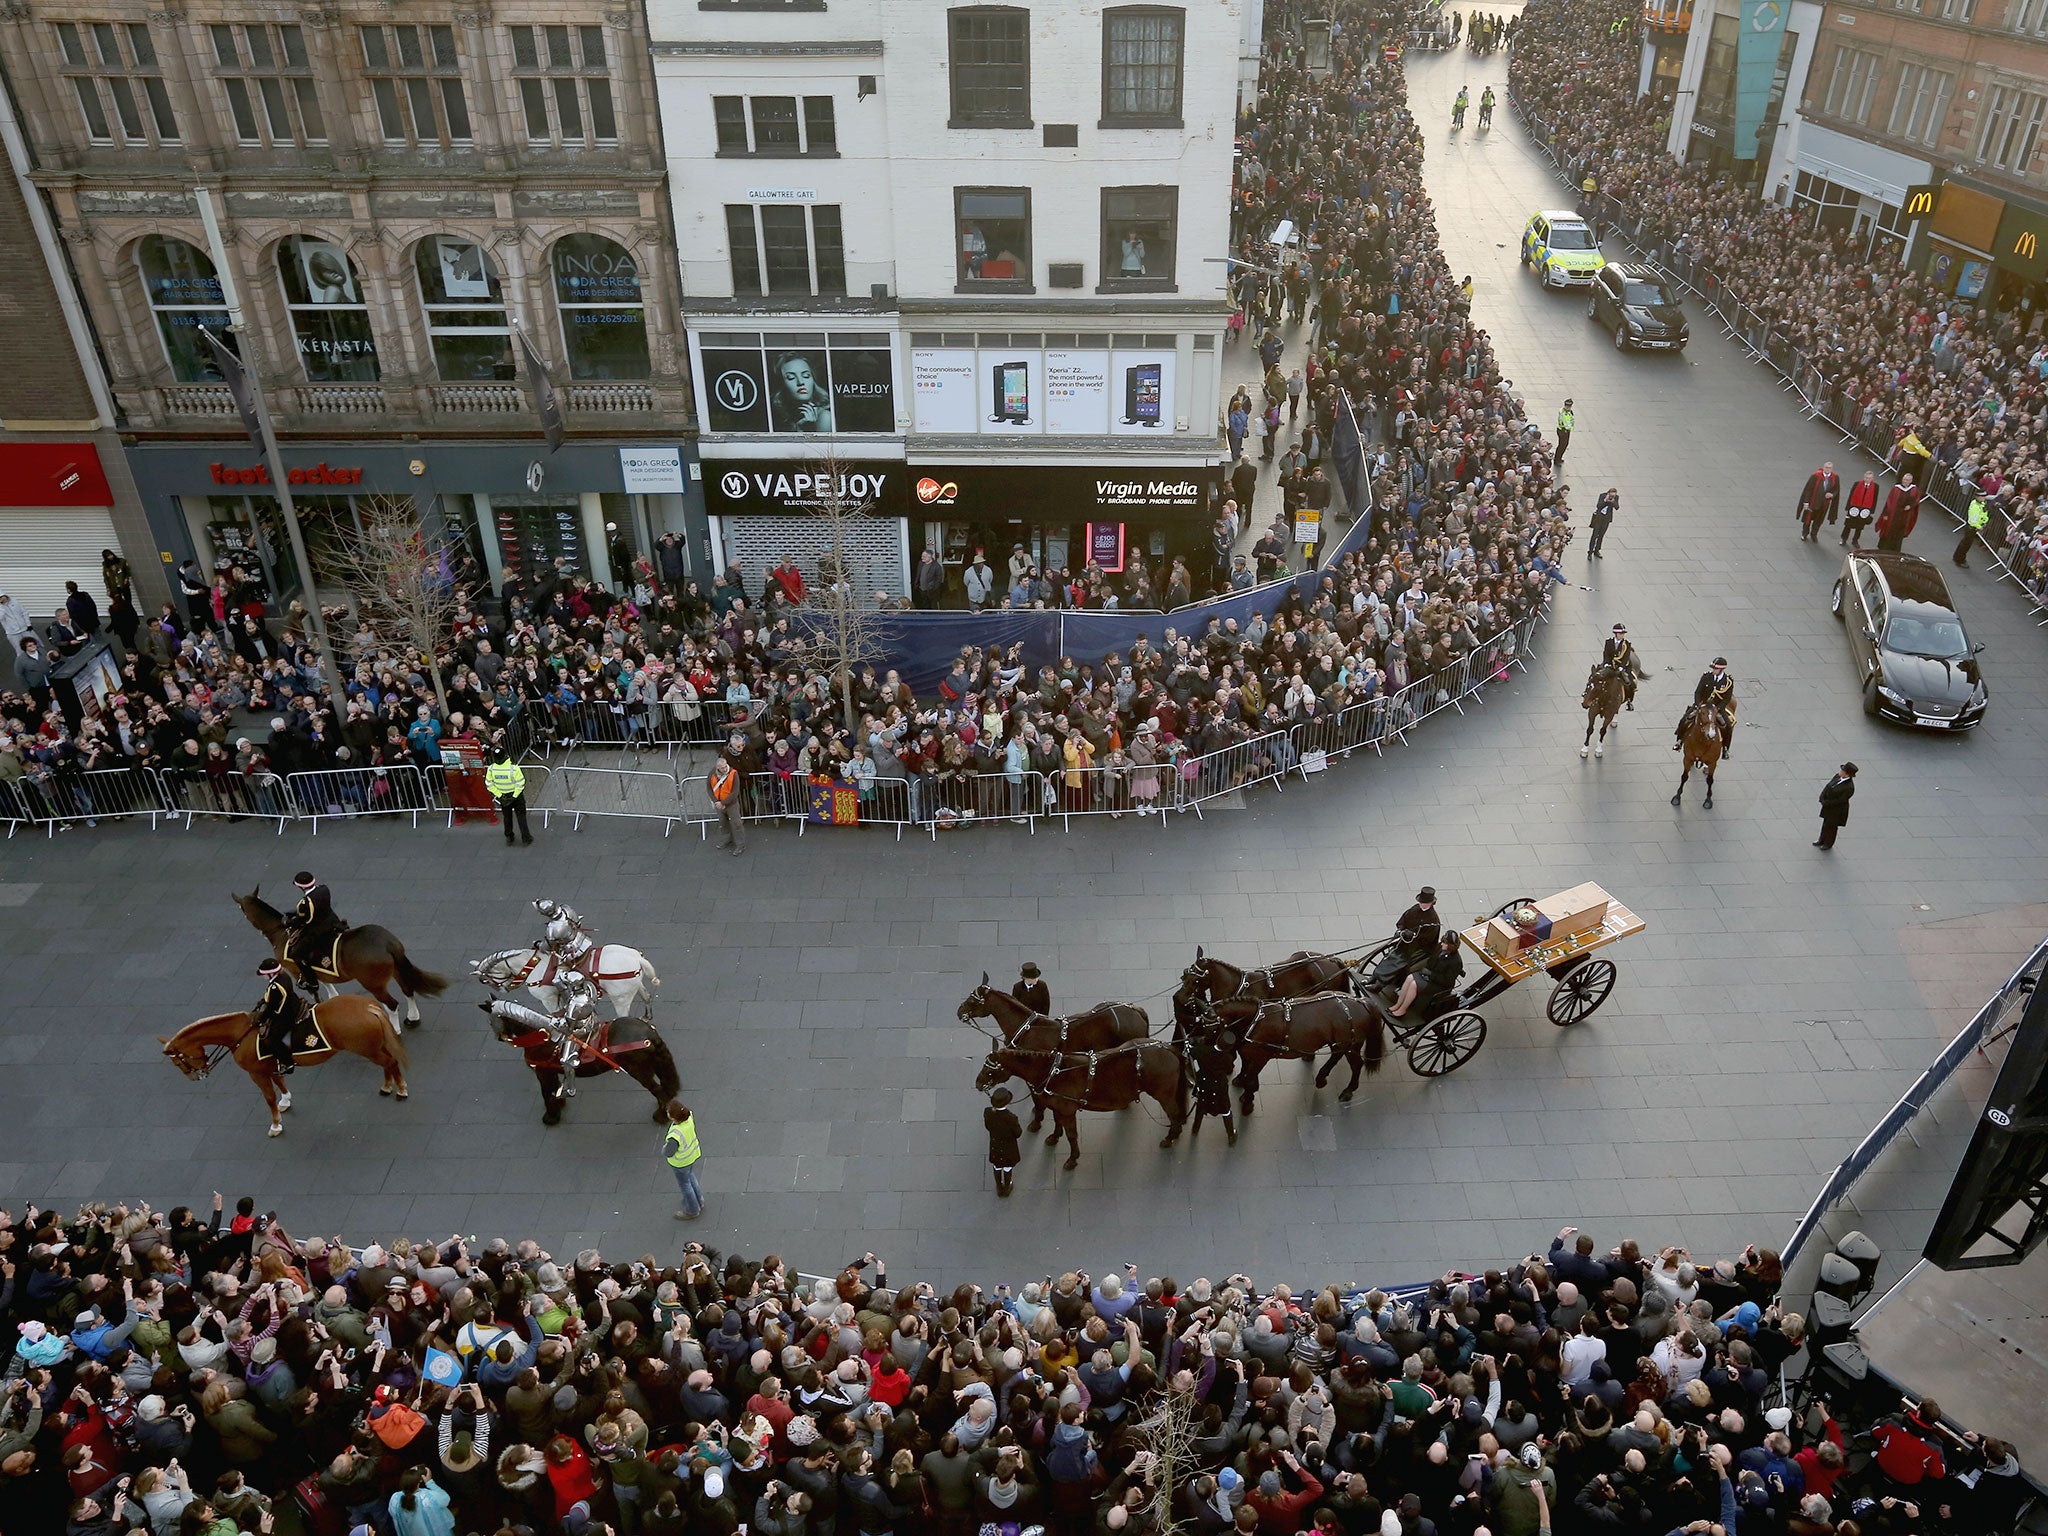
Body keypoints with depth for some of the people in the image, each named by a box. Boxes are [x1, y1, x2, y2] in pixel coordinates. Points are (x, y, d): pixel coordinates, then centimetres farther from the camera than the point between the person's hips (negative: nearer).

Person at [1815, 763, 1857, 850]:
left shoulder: (1849, 788, -33)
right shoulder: (1838, 776, -12)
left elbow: (1840, 800, -27)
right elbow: (1828, 786, -3)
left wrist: (1826, 803, -19)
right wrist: (1822, 799, -14)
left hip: (1837, 810, -7)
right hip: (1828, 806, 7)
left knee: (1831, 827, 17)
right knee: (1825, 823, 25)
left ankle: (1828, 844, 41)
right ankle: (1821, 841, 47)